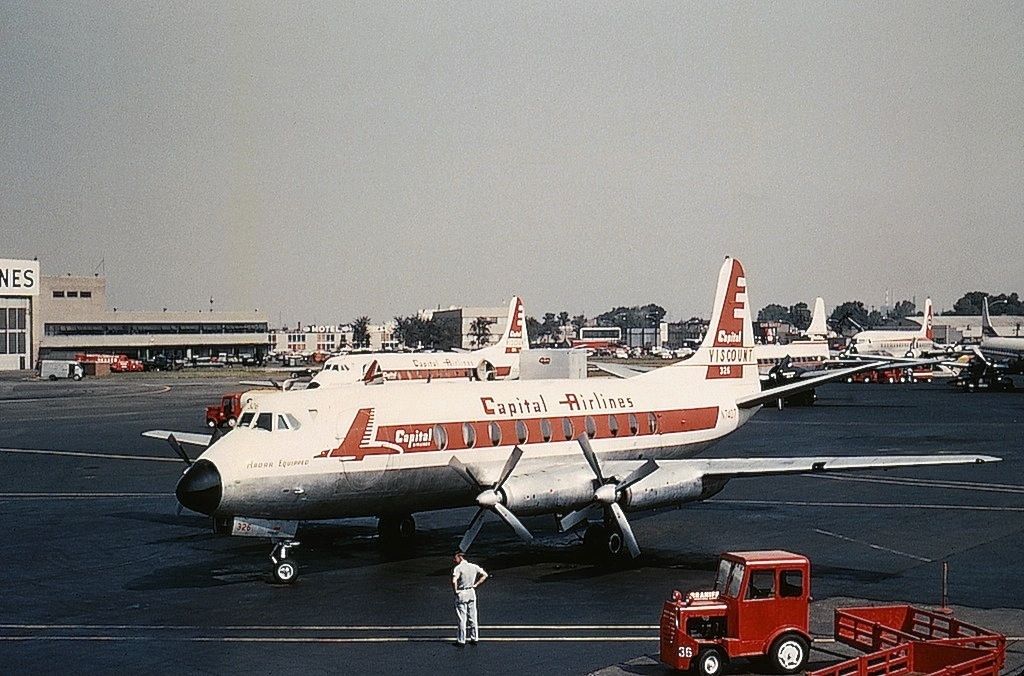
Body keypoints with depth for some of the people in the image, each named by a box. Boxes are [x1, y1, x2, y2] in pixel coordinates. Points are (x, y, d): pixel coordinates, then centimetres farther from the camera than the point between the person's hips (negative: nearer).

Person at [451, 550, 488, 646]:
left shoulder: (458, 568, -14)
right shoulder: (474, 566, 5)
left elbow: (454, 581, -29)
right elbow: (485, 575, 7)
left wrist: (455, 591, -14)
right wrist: (476, 585, 7)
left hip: (461, 594, -5)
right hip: (471, 593, 5)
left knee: (462, 618, 0)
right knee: (473, 617, 13)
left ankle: (461, 640, 5)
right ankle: (474, 638, 18)